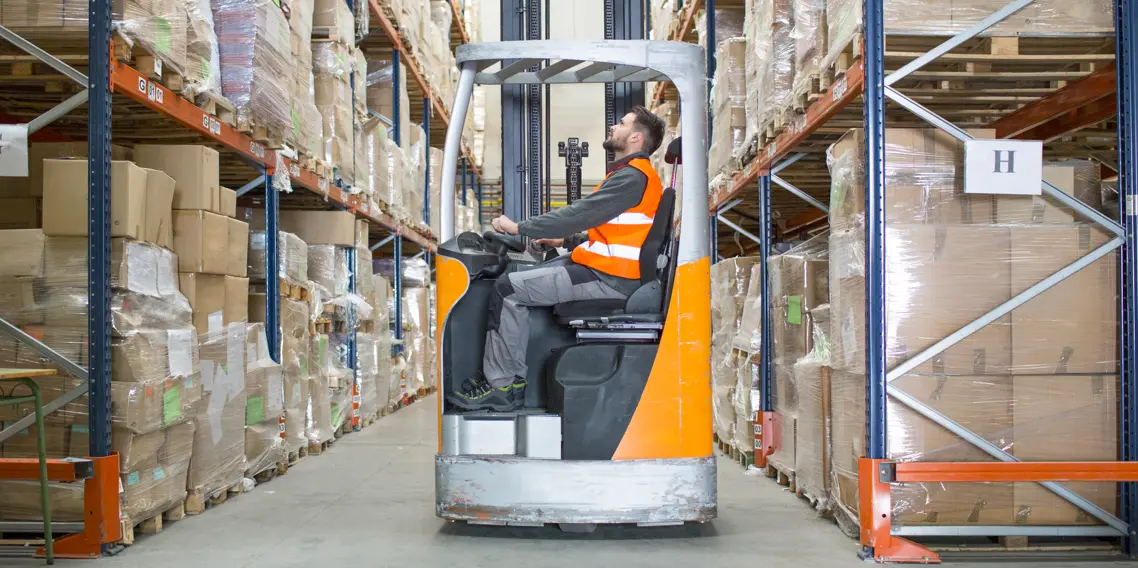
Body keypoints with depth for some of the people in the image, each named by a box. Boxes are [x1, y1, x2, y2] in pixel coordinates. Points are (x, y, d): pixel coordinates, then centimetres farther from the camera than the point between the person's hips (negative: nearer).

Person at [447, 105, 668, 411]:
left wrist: (518, 227, -15)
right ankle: (499, 375, 8)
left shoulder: (632, 177, -16)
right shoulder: (630, 173, 19)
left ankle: (502, 386, -4)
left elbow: (579, 214, -21)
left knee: (509, 289, -12)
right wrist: (565, 240, 17)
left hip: (607, 277, -11)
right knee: (517, 280, 12)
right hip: (605, 267, 11)